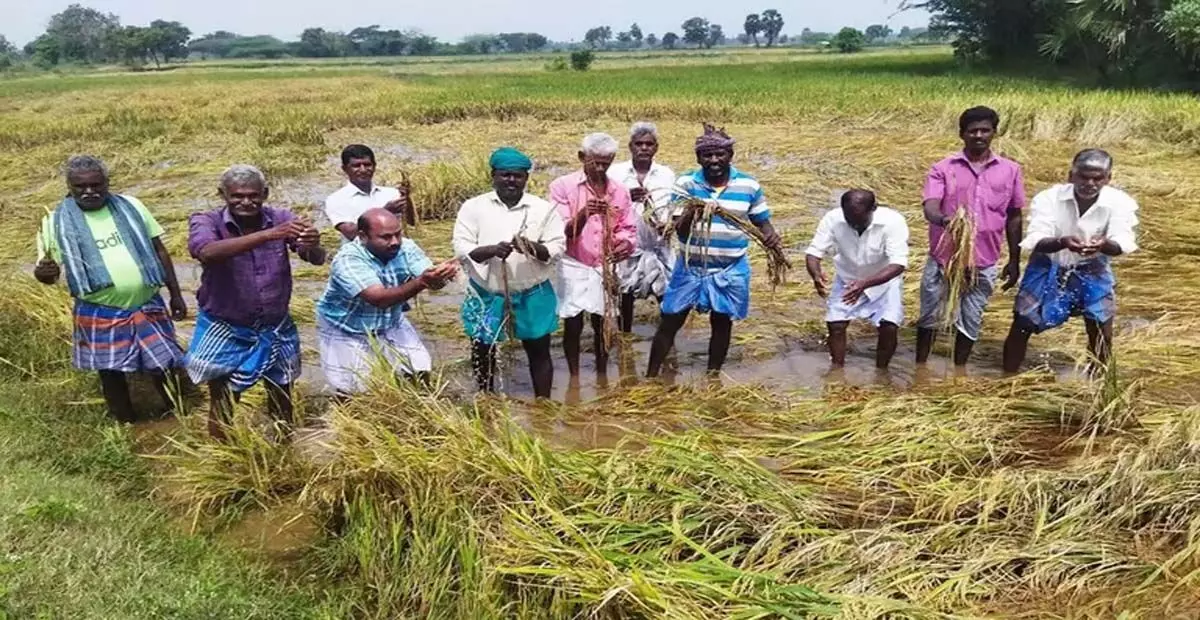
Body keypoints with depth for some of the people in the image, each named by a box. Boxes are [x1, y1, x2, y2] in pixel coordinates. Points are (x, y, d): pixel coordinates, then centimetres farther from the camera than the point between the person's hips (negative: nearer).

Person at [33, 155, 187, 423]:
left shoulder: (130, 206, 2)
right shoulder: (57, 222, -3)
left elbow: (159, 251, 8)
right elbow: (48, 269, 1)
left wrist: (175, 294, 7)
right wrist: (42, 273, -24)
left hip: (148, 307, 1)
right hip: (100, 316, -1)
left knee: (165, 367, 8)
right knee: (112, 375, 8)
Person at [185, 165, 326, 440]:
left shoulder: (281, 218, -9)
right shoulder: (205, 221, -15)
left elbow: (317, 259, -20)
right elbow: (207, 252, -37)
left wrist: (313, 245, -46)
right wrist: (268, 234, -48)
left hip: (276, 329, 3)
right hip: (225, 331, -2)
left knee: (282, 398, 18)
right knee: (222, 406, 7)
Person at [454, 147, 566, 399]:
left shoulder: (544, 208, -1)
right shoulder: (473, 207, -3)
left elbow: (558, 246, -5)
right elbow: (461, 248, -9)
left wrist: (533, 248, -26)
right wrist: (491, 250, -27)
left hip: (533, 294, 0)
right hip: (486, 294, 0)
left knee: (539, 351, 9)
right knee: (483, 352, 13)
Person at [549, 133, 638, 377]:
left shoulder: (620, 191, 2)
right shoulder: (562, 186, -8)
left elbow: (629, 228, 7)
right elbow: (560, 232, -12)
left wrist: (626, 243, -17)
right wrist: (583, 214, -32)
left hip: (605, 268, 3)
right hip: (573, 267, -3)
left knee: (602, 324, 11)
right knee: (573, 325, 3)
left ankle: (602, 378, 26)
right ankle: (574, 380, 19)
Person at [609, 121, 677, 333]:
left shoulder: (667, 174, 5)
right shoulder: (615, 172, -1)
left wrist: (670, 225, -17)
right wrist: (626, 197, -20)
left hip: (658, 245, 1)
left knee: (667, 294, 1)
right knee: (625, 293, 8)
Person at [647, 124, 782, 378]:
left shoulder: (749, 185, -4)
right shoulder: (686, 183, -7)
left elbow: (761, 221, 6)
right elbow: (679, 230, -13)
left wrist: (771, 235, -17)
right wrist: (691, 214, -36)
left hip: (730, 270, 1)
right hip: (691, 266, -1)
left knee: (722, 323, 13)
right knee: (670, 322, 4)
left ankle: (713, 377, 31)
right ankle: (650, 377, 16)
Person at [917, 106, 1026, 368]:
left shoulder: (1010, 170, 3)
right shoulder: (942, 168, -3)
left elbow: (1014, 218, 10)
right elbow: (930, 207, -17)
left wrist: (1014, 261, 11)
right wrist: (943, 219, -41)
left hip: (984, 263, 2)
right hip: (943, 259, -1)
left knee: (970, 321, 12)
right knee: (930, 317, 10)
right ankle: (919, 368, 26)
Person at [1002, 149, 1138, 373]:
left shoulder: (1120, 202, -17)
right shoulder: (1048, 198, -21)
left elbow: (1123, 243, -24)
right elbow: (1035, 240, -28)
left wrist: (1104, 244, -49)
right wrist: (1062, 242, -50)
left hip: (1092, 269, 1)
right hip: (1048, 266, -1)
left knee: (1101, 325, -4)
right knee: (1022, 325, -1)